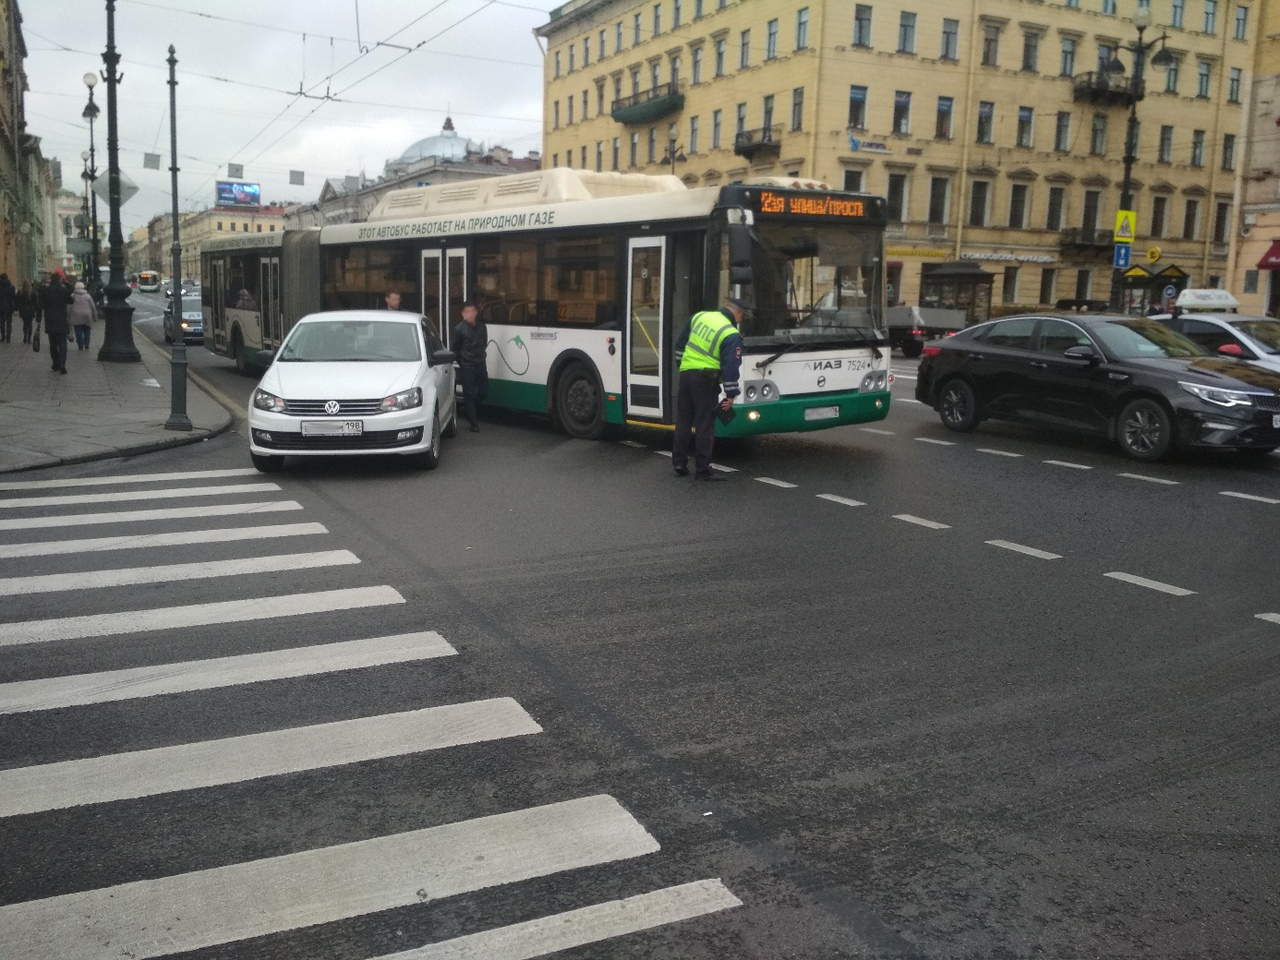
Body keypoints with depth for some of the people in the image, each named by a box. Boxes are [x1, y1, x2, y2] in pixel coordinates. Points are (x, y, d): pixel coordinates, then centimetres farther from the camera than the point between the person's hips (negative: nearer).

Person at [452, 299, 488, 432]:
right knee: (470, 394, -2)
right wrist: (462, 363, 3)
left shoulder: (482, 327, 3)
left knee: (484, 391, 10)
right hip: (467, 366, -5)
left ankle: (469, 407, 36)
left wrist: (481, 356, 11)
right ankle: (474, 423, 3)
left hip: (481, 364, 5)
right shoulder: (459, 329, -9)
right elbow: (455, 349, -1)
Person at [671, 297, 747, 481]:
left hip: (685, 374, 6)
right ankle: (702, 469, 1)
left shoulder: (699, 316, 8)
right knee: (705, 425, 0)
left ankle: (679, 464, 18)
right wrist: (731, 395, -7)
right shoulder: (731, 335, -11)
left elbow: (680, 346, 17)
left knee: (683, 421, 15)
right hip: (706, 380, -6)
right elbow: (731, 367, -13)